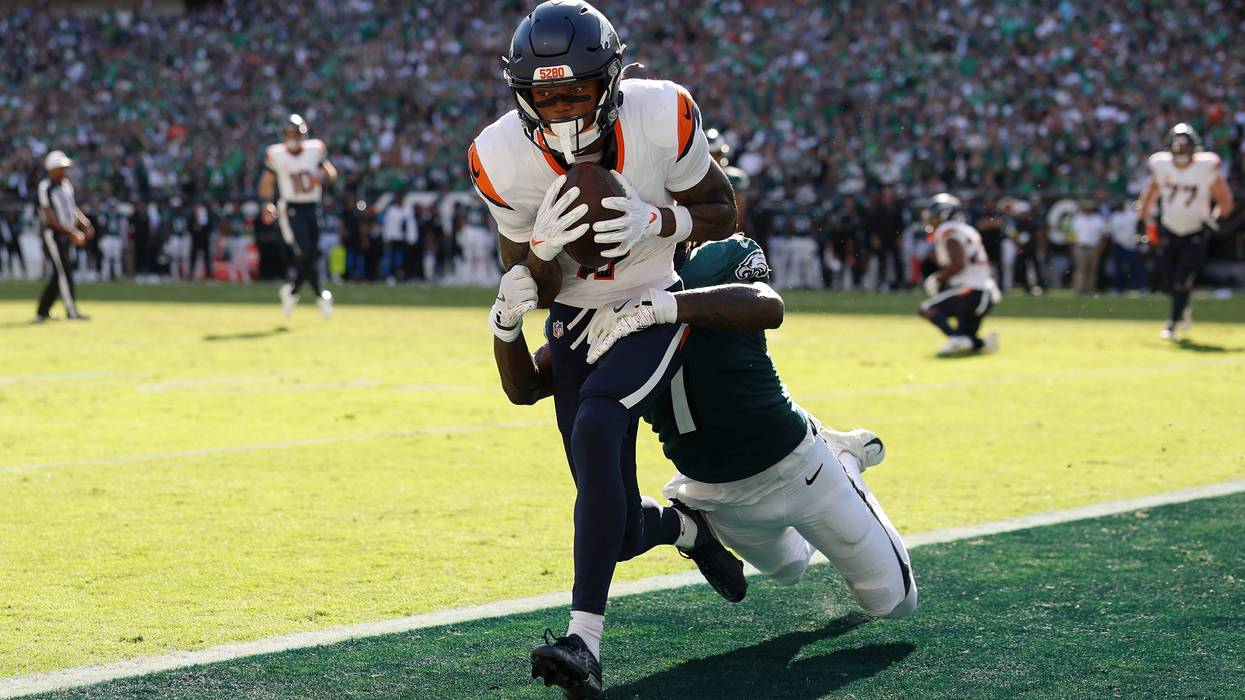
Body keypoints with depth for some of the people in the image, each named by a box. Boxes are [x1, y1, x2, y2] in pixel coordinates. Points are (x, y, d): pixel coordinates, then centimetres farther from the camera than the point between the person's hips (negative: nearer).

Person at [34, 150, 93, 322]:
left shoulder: (66, 184, 11)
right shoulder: (45, 187, -13)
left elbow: (73, 208, 19)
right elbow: (50, 218, -18)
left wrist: (85, 225, 2)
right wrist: (72, 233, -23)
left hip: (65, 234, 8)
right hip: (52, 234, -8)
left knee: (59, 275, 9)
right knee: (64, 271, -11)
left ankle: (42, 312, 19)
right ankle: (71, 311, -12)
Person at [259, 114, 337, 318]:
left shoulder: (315, 150, -1)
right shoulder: (276, 155, -4)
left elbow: (331, 172, 8)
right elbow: (267, 182, 5)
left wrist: (321, 177, -15)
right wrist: (267, 204, -9)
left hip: (313, 208, 3)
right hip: (291, 208, -3)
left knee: (312, 255, 4)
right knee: (306, 252, -16)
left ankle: (292, 291, 26)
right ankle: (320, 296, -2)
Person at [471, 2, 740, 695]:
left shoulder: (662, 117, -22)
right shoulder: (504, 160, -18)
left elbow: (724, 213, -5)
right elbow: (538, 286, -7)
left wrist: (659, 221, -26)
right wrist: (541, 249, -31)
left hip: (654, 307, -2)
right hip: (576, 321, 3)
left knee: (596, 426, -32)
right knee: (621, 528, -1)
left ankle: (586, 640, -35)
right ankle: (685, 526, 39)